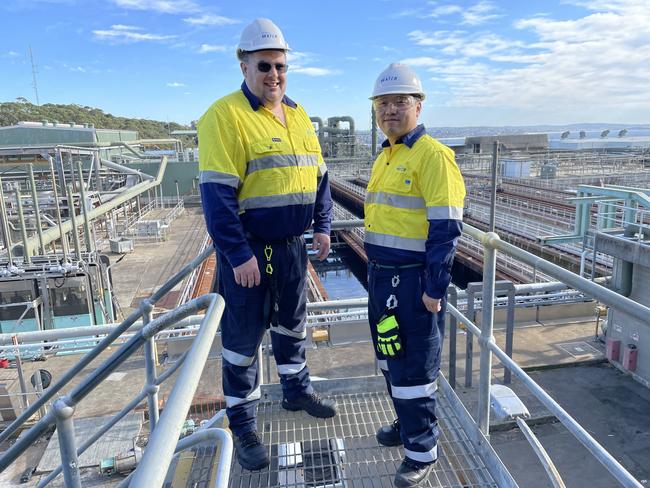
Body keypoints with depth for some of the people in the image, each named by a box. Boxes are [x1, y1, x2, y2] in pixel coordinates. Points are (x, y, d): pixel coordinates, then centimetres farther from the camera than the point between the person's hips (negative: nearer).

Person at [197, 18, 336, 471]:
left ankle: (298, 391, 44)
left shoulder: (299, 115, 10)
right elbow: (217, 193, -20)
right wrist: (239, 255, -21)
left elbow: (319, 175, 16)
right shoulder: (226, 115, -14)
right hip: (247, 249, -7)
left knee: (293, 322, 22)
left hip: (291, 244, 7)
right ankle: (243, 424, 24)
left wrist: (323, 226, 9)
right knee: (244, 335, 6)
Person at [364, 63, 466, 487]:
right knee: (390, 359, 21)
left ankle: (422, 451, 24)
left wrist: (436, 288, -19)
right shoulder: (384, 158, 14)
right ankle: (408, 424, 42)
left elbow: (445, 228, -18)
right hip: (381, 275, 9)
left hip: (413, 279, -9)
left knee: (413, 367, 4)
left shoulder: (431, 154, -14)